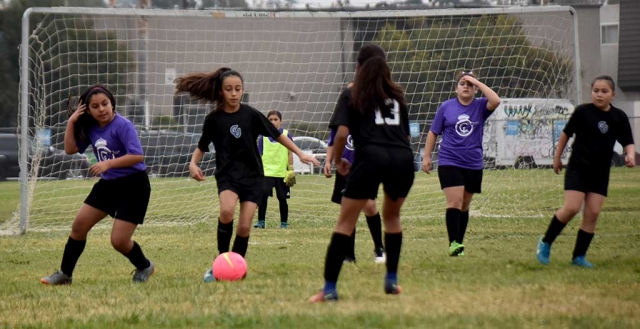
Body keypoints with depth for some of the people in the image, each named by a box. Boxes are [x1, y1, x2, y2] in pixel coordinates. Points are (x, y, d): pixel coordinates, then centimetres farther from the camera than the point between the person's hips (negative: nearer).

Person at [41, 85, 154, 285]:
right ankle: (65, 274, 17)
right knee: (79, 225, 5)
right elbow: (70, 149, 8)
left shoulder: (122, 125, -19)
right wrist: (71, 122, -2)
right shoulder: (91, 129, 3)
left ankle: (144, 267, 19)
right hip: (108, 184, 8)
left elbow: (137, 155, -27)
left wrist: (108, 164, -33)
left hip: (133, 186, -8)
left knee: (119, 241, -10)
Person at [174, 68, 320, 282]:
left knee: (244, 226, -8)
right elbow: (202, 146, 10)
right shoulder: (214, 119, -3)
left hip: (252, 176, 1)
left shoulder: (250, 114, -5)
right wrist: (193, 163, -9)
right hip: (227, 174, -1)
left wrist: (300, 154, 3)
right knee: (227, 211, -29)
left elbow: (277, 135, 5)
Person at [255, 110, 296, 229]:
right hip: (267, 172, 0)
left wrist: (291, 170, -1)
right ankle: (261, 221, -7)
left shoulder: (286, 135, 1)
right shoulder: (263, 137, 4)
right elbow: (259, 155, 8)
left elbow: (290, 153, 4)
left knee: (282, 199, 6)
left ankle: (284, 223, 19)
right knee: (263, 195, -14)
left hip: (282, 173, 0)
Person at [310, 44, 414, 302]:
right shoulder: (397, 95, 25)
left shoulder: (351, 95, 14)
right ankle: (392, 281, 25)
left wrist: (337, 161, 16)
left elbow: (342, 134, 2)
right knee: (392, 216, 27)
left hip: (370, 156, -4)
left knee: (345, 223, 0)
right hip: (403, 158, 4)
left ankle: (329, 289, -7)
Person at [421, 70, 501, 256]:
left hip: (473, 165, 2)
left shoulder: (480, 106, 2)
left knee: (464, 206, 10)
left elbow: (495, 101, -20)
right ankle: (453, 243, -19)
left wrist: (477, 82, -14)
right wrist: (427, 156, 5)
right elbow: (433, 133, 7)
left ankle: (459, 243, 18)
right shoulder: (446, 107, 1)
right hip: (449, 162, -2)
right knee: (454, 202, -15)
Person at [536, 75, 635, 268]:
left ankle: (579, 256, 9)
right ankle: (545, 243, 3)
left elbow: (628, 142, -1)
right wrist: (557, 157, 9)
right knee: (572, 208, -15)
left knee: (592, 213, -1)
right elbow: (566, 133, 3)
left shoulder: (619, 117, -3)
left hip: (600, 172, 3)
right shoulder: (583, 111, -9)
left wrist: (630, 155, -23)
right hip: (578, 167, -3)